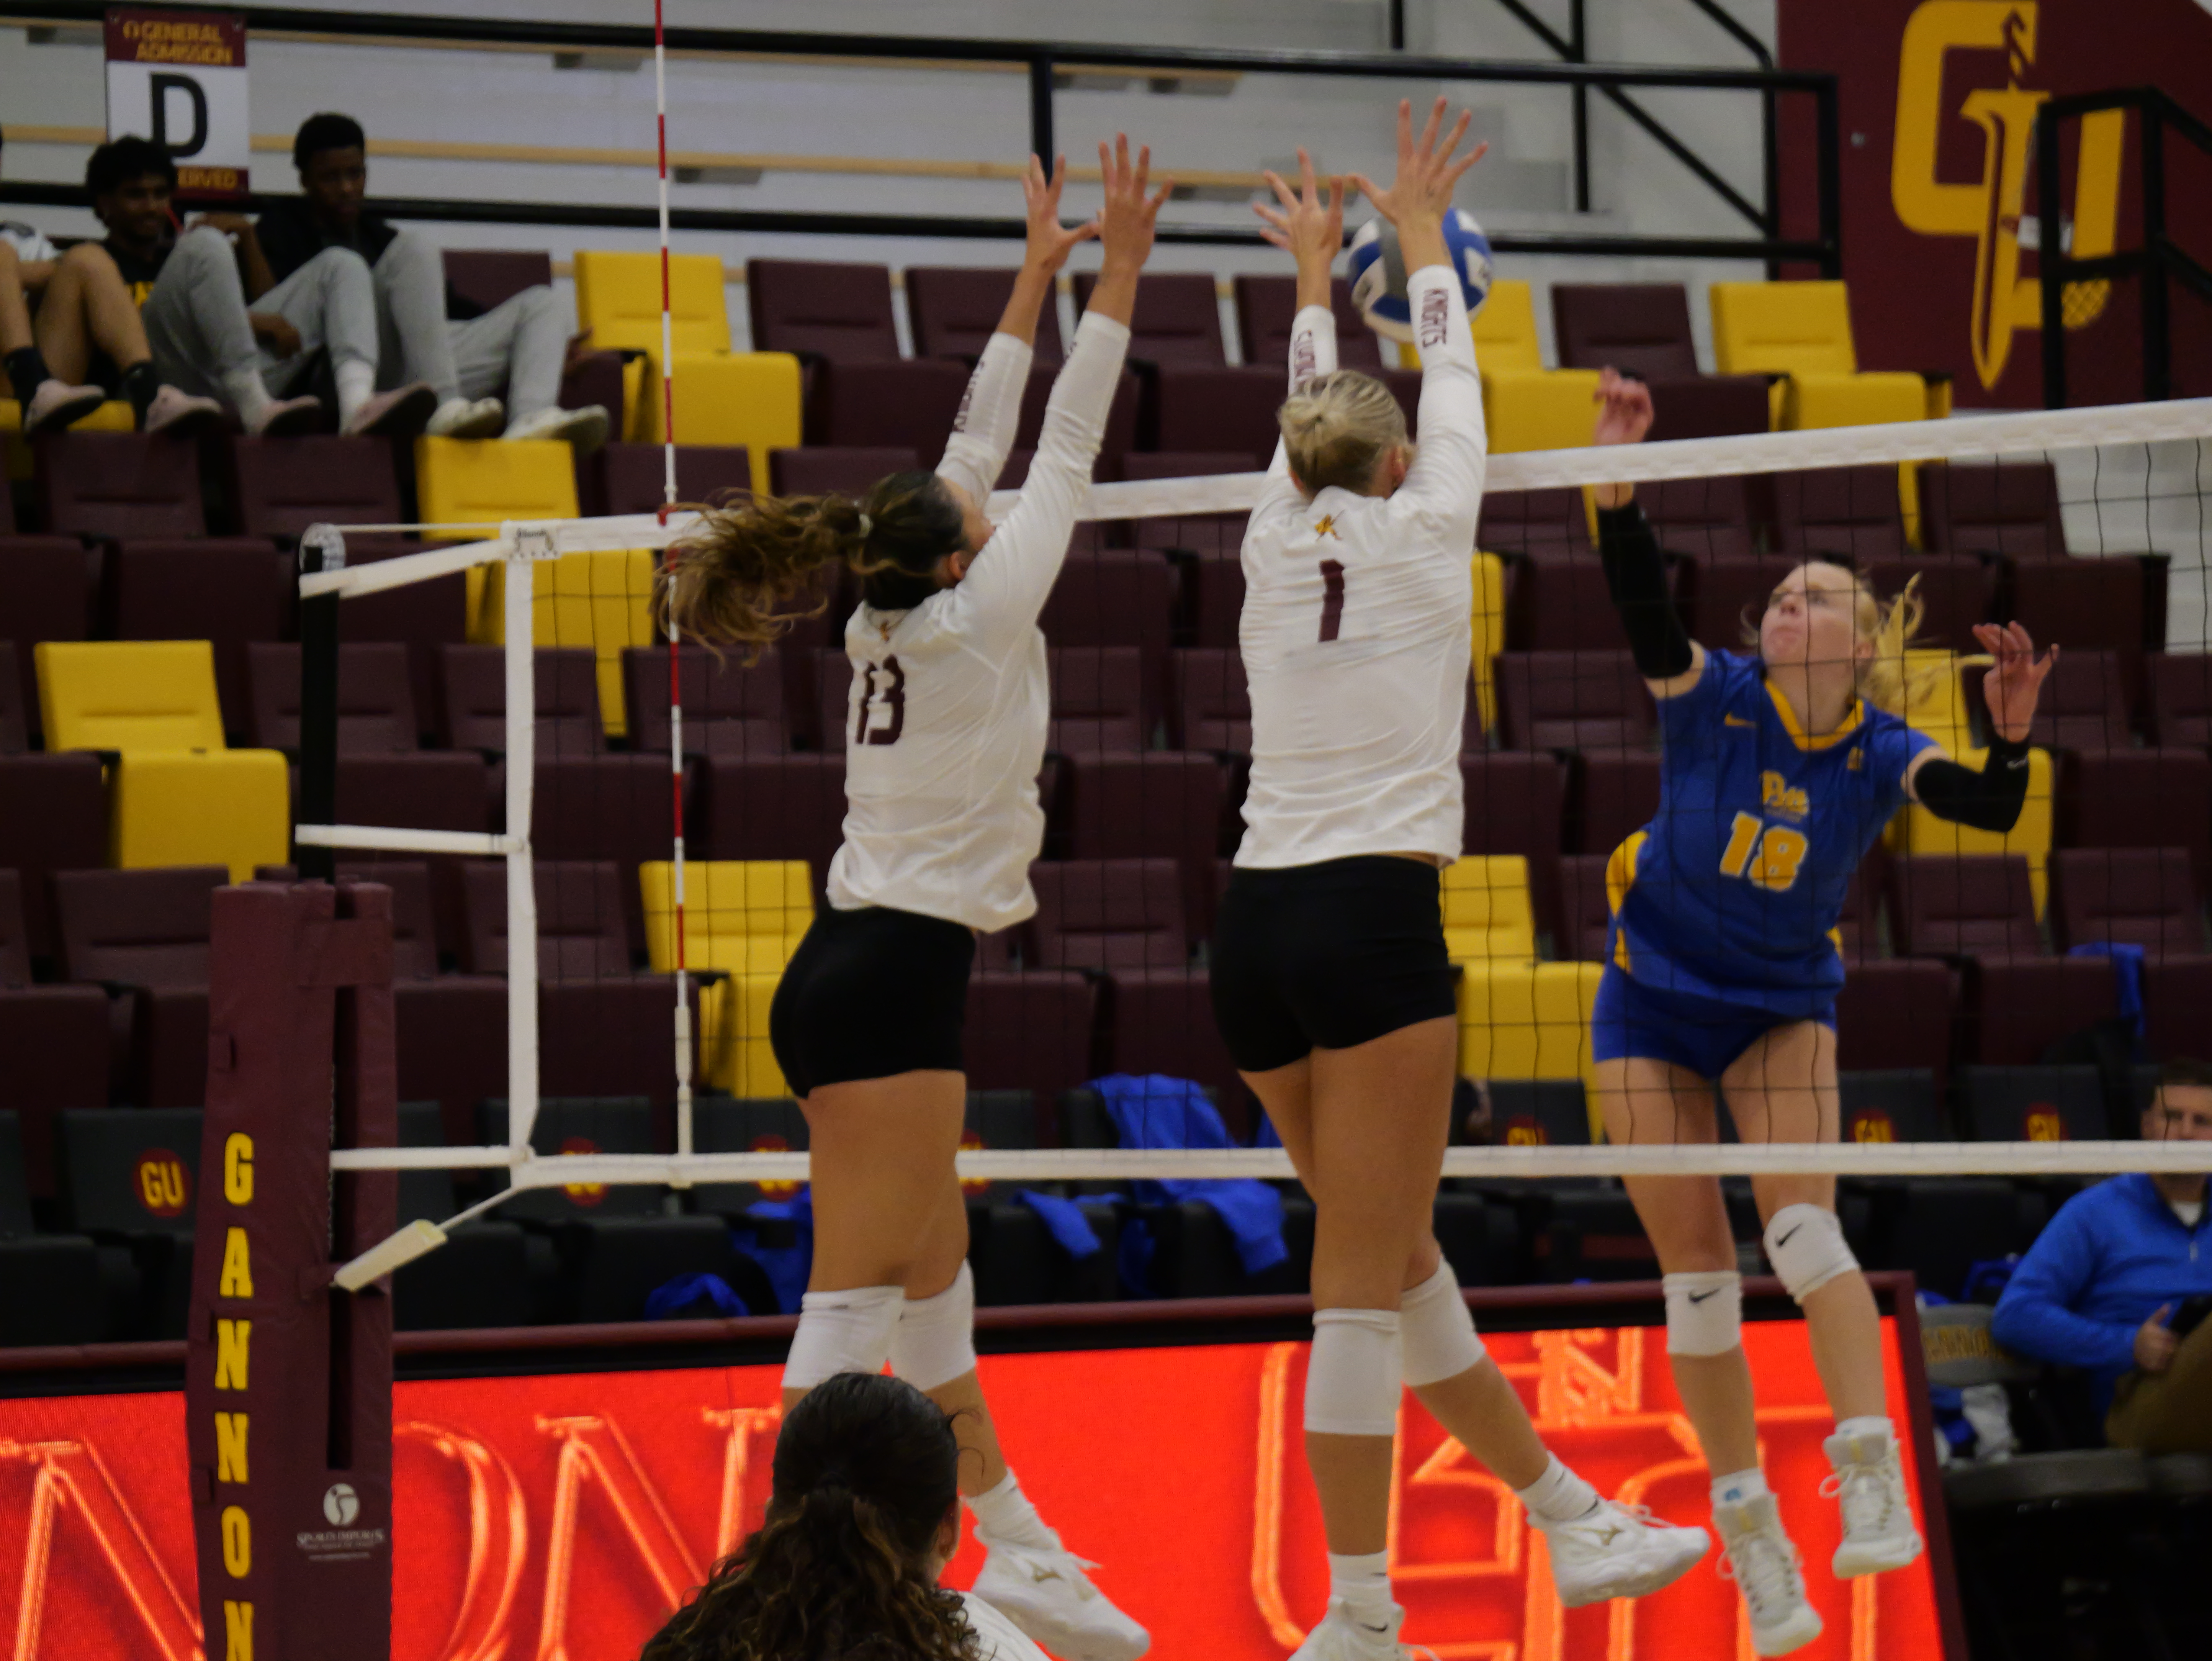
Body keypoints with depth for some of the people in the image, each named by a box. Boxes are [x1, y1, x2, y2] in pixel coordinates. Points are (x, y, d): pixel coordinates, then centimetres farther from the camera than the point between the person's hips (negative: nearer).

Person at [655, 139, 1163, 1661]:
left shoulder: (897, 622, 11)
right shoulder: (973, 623, -9)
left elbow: (977, 457, 19)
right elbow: (1063, 460, -7)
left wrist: (1038, 278, 22)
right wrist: (1117, 275, -4)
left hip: (853, 976, 9)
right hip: (895, 981, -9)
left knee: (935, 1280, 14)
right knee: (857, 1299, -11)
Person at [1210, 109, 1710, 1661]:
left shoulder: (1279, 536, 11)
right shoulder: (1421, 528, 2)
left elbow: (1308, 418, 32)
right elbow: (1451, 376, 18)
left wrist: (1315, 272, 46)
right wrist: (1422, 234, 34)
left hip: (1255, 928, 6)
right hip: (1373, 923, -6)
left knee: (1395, 1254, 13)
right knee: (1366, 1281, -6)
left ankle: (1570, 1518, 21)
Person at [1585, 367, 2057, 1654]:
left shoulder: (1883, 753, -10)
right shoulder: (1715, 696, -13)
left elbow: (1990, 810, -28)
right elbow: (1642, 604, -30)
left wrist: (2013, 735, -49)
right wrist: (1620, 482, -46)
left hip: (1784, 1006, 0)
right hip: (1656, 1003, 0)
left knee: (1802, 1222, -24)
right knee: (1696, 1268, -2)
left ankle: (1875, 1477, -30)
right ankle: (1753, 1542, 5)